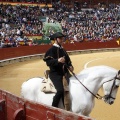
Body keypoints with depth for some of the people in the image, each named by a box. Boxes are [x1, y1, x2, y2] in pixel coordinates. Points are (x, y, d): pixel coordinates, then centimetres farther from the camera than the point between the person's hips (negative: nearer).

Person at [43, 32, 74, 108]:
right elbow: (48, 62, -17)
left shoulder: (63, 50, 17)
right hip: (55, 74, -8)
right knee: (60, 90, -26)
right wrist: (57, 60, -32)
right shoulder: (51, 50, -6)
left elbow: (68, 61, 23)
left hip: (64, 72, 8)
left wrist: (70, 66, 3)